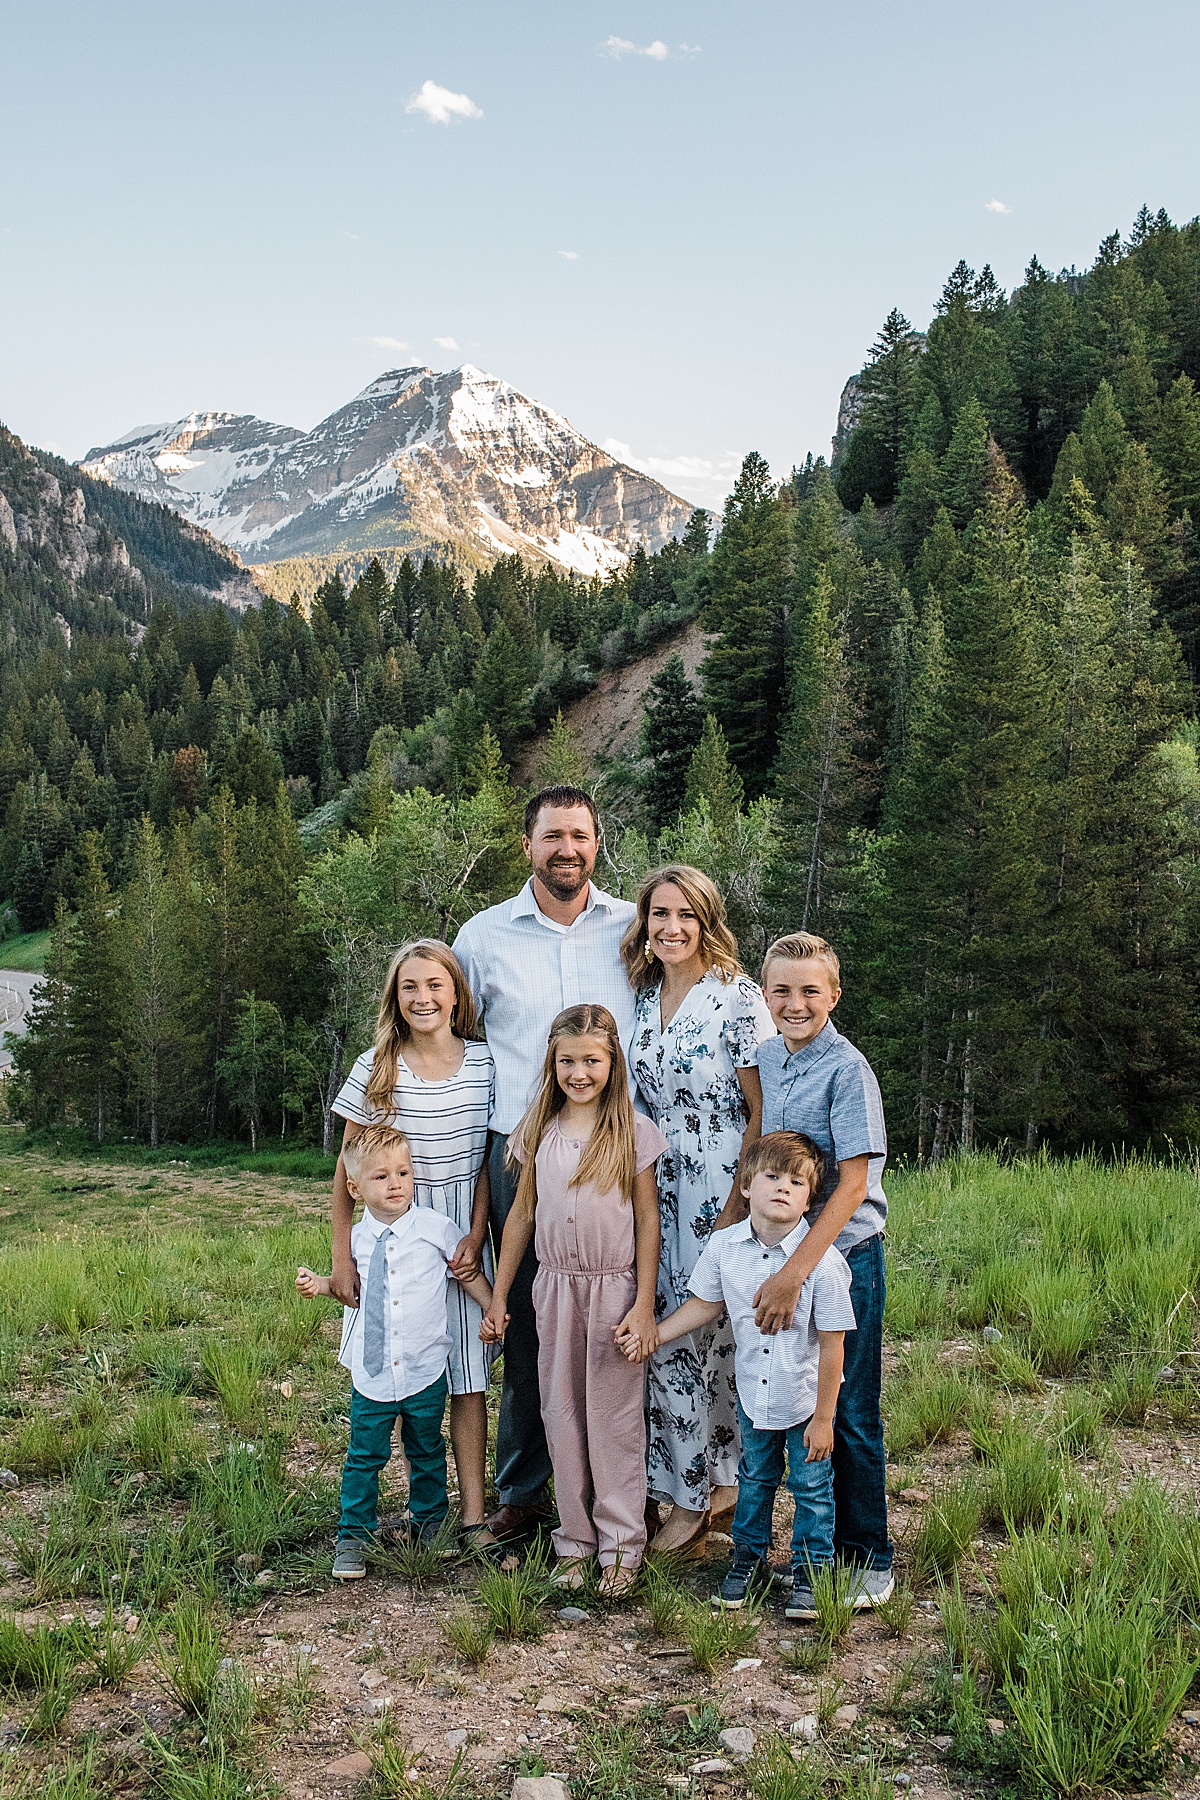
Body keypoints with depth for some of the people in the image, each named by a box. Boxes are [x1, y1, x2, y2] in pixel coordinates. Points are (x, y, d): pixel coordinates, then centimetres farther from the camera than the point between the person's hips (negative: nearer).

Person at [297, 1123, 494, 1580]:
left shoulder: (436, 1228, -8)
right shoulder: (356, 1240, -2)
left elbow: (468, 1270, 6)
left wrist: (492, 1309, -2)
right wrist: (322, 1283, -2)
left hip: (426, 1371, 0)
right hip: (371, 1374, 0)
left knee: (426, 1452, 17)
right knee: (364, 1456, 4)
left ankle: (430, 1523, 37)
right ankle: (353, 1537, 20)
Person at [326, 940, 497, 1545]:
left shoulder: (483, 1063, 0)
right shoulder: (375, 1068, -3)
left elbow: (487, 1159, 6)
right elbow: (347, 1171, 2)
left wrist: (475, 1238, -3)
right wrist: (341, 1259, -1)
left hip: (461, 1237, 1)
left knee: (465, 1378, 1)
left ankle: (472, 1517, 6)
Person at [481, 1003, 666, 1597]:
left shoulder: (632, 1131, -5)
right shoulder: (539, 1131, 4)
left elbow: (647, 1221, -3)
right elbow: (521, 1215, 10)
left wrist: (644, 1305, -8)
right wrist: (498, 1296, 10)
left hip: (614, 1287, -3)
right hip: (555, 1285, 3)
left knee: (614, 1414, 2)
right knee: (561, 1413, 8)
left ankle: (621, 1543, 13)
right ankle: (575, 1539, 19)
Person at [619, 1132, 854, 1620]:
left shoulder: (823, 1261, -25)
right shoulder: (723, 1247, -13)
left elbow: (832, 1346, -19)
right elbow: (705, 1304, 6)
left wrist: (822, 1418, -15)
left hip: (808, 1398, -3)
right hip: (753, 1396, 4)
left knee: (812, 1486, 11)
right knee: (755, 1479, 21)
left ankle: (809, 1569, 30)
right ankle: (749, 1559, 39)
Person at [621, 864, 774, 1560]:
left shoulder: (737, 997, -10)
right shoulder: (643, 998, 9)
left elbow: (762, 1110, -11)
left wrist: (738, 1202, -14)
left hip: (721, 1186, -6)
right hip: (657, 1185, 6)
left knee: (689, 1331, -2)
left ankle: (695, 1494, 15)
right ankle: (722, 1482, 21)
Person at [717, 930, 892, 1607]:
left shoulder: (848, 1069, -15)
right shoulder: (764, 1058, 4)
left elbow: (853, 1182, -20)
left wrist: (794, 1272, -24)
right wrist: (731, 1223, 8)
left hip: (843, 1255, -6)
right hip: (780, 1250, 6)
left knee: (848, 1413, 3)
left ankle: (868, 1554, 17)